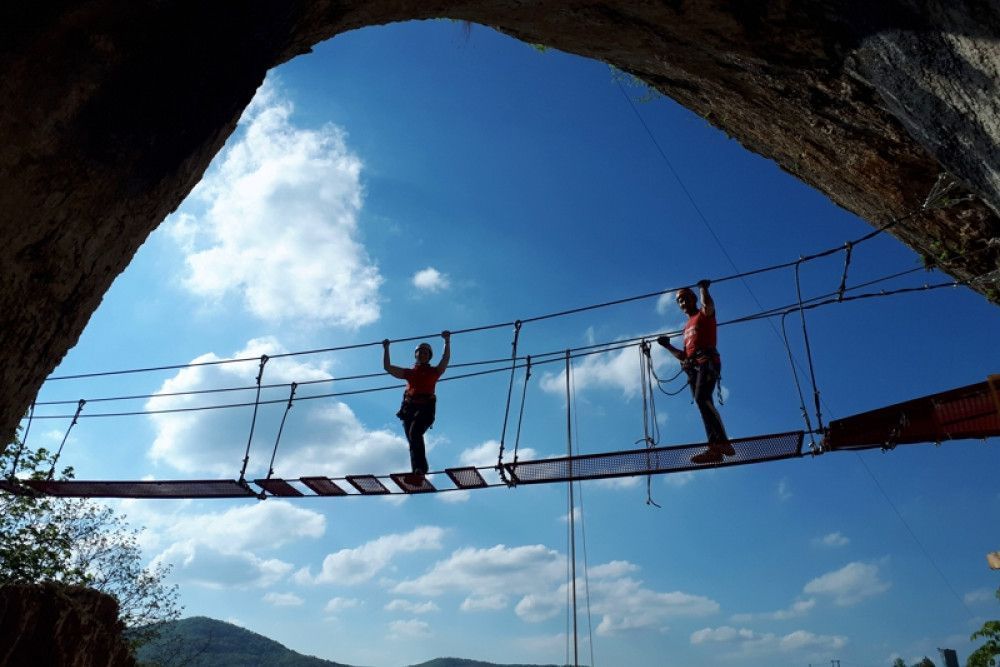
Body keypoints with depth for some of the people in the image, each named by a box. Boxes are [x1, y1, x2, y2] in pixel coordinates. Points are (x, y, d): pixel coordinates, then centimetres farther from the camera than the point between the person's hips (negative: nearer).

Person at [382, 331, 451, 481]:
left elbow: (446, 359, 4)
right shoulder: (409, 372, 27)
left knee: (414, 433, -28)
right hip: (409, 407, 3)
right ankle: (418, 474, -13)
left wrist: (447, 341, -2)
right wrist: (386, 349, 26)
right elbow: (387, 367, 25)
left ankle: (420, 470, -30)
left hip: (425, 407, -3)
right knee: (413, 440, -8)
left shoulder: (434, 371, 20)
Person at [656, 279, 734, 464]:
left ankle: (722, 442, -33)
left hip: (707, 361, -8)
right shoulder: (687, 327, 32)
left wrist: (703, 288, -13)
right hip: (692, 366, 8)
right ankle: (715, 449, -12)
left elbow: (708, 305, -15)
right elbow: (684, 355, 28)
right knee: (703, 404, -4)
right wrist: (668, 346, 21)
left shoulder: (705, 315, 12)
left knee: (702, 398, -27)